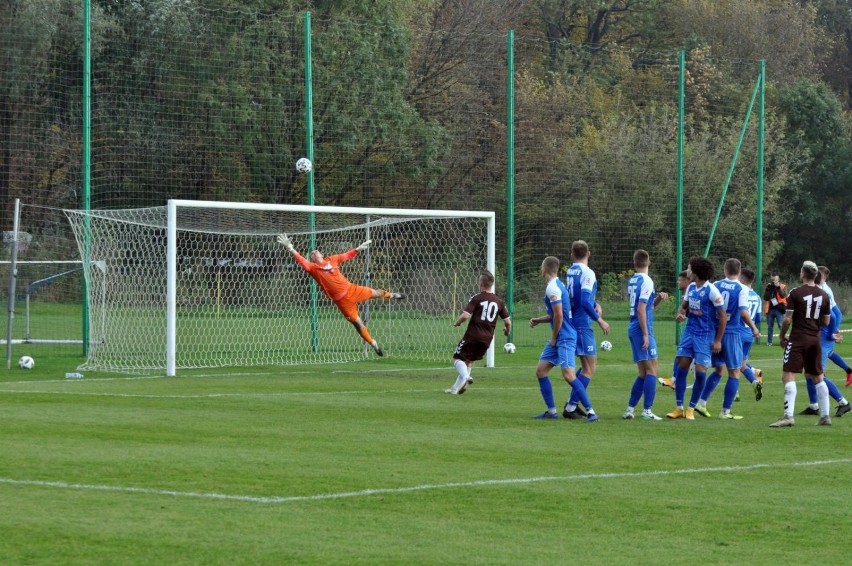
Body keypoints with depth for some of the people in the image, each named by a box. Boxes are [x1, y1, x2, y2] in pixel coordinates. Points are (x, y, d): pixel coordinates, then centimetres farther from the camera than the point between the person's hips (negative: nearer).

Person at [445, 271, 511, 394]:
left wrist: (457, 323, 3)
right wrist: (507, 331, 30)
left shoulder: (477, 298, -7)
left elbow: (465, 315, -17)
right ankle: (456, 388, 20)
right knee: (469, 361, 20)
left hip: (473, 335, -5)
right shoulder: (499, 301, 7)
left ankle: (465, 376, -27)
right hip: (487, 339, 5)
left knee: (457, 358, 4)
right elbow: (508, 321, 8)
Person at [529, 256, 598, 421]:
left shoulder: (552, 288, -15)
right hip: (557, 338, 10)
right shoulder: (557, 285, 15)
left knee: (568, 375, -16)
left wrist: (554, 338, -11)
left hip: (565, 338, -10)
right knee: (541, 370, 9)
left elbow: (559, 316, -21)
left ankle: (590, 412, -15)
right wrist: (539, 320, 15)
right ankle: (551, 411, 14)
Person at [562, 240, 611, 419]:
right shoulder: (587, 273, -14)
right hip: (583, 324, -9)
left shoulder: (570, 272, 11)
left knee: (587, 366, 19)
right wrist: (600, 320, -17)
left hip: (572, 322, 9)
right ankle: (570, 408, -6)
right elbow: (585, 302, -23)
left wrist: (595, 304, 9)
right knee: (589, 369, -3)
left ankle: (572, 403, 18)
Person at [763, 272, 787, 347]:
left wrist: (778, 287, -23)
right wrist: (769, 289, -10)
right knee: (770, 327, 6)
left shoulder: (783, 286, 2)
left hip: (779, 309, -3)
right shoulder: (769, 287, 10)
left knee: (781, 326, -11)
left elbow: (783, 295, -15)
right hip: (770, 309, 3)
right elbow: (765, 298, 1)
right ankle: (769, 341, 13)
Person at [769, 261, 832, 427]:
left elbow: (788, 319, -10)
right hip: (815, 339, 5)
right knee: (818, 378, 16)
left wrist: (781, 335, 4)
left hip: (798, 339, -5)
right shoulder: (823, 295, 5)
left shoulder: (795, 293, -9)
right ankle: (825, 416, 17)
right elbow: (826, 321, 11)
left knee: (788, 376, -7)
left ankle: (788, 415, -19)